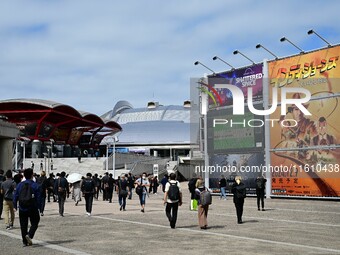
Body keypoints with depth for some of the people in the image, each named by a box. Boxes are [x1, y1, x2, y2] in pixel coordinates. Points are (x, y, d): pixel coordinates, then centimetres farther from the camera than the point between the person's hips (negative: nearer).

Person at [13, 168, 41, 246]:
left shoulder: (20, 185, 1)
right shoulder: (35, 185, -6)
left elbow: (15, 197, 3)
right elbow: (38, 198, -7)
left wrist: (15, 206, 14)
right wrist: (38, 207, 5)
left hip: (22, 209, 3)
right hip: (32, 208, -3)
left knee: (23, 225, 10)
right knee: (34, 223, 10)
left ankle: (25, 242, 12)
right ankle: (29, 235, -13)